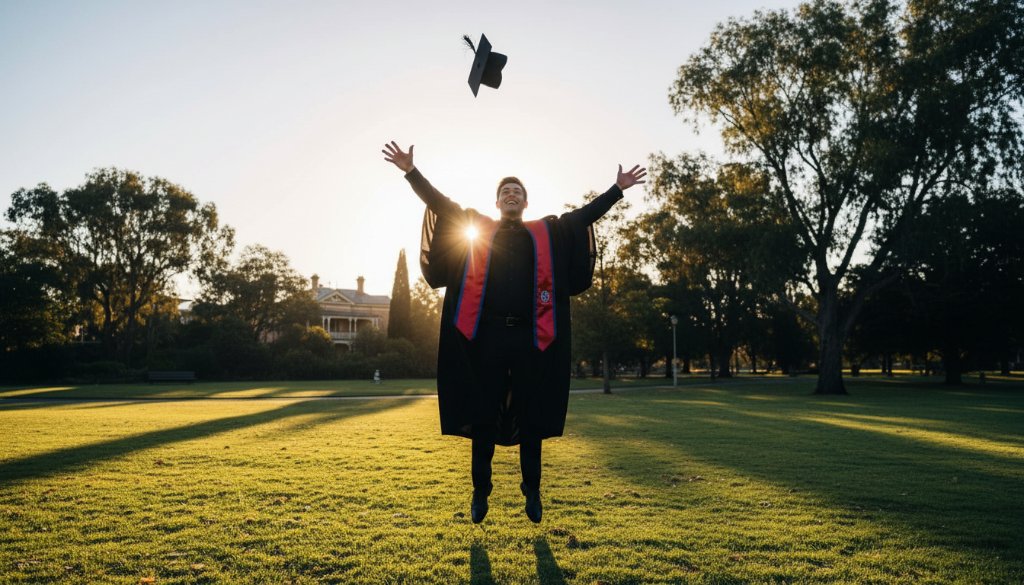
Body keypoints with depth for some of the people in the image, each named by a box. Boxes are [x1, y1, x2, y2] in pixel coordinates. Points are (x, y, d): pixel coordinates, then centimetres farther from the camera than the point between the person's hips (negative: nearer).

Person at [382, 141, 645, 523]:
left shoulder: (548, 233, 15)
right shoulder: (476, 228, 13)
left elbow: (585, 214, 16)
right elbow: (439, 203, 9)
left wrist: (618, 189, 14)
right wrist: (410, 171, 2)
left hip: (529, 336, 1)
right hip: (487, 334, 0)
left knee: (531, 417, 6)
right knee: (482, 416, 4)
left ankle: (532, 492, 18)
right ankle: (480, 492, 17)